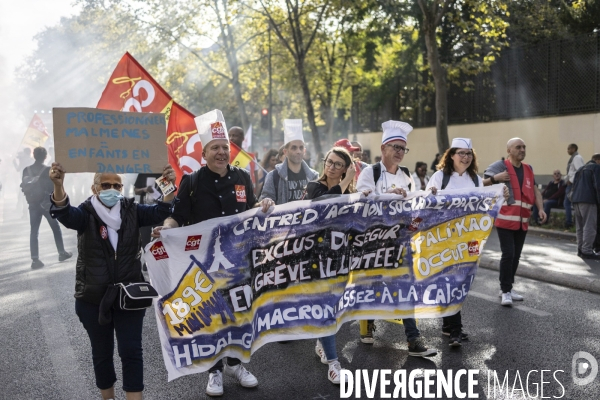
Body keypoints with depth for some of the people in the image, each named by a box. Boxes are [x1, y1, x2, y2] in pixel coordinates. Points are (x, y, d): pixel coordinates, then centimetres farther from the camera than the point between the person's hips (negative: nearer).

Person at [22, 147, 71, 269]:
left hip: (33, 204, 3)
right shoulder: (48, 170, -10)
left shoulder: (26, 170, 1)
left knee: (33, 232, 2)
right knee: (56, 228, 15)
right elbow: (53, 187, -10)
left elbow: (24, 186, 4)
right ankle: (62, 253, 23)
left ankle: (35, 259, -4)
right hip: (47, 203, -2)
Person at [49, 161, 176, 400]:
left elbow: (159, 212, -13)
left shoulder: (131, 210, 0)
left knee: (131, 351, 2)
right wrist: (58, 185, -45)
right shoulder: (86, 213, -7)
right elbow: (64, 213, -26)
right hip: (93, 298, 0)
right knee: (102, 352, 14)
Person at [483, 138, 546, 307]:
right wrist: (494, 178, -29)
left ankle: (507, 287, 22)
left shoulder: (528, 169, 13)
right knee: (508, 254, -10)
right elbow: (482, 185, -11)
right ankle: (505, 291, 0)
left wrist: (540, 209, 4)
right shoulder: (500, 166, -7)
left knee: (516, 255, 10)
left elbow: (535, 190, 18)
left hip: (522, 221, 6)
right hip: (505, 220, -6)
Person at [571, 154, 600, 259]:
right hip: (588, 200, -8)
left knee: (580, 227, 12)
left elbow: (574, 186, 22)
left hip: (576, 200, 8)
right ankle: (587, 251, -10)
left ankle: (580, 249, 15)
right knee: (589, 227, -7)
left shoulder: (581, 169, 24)